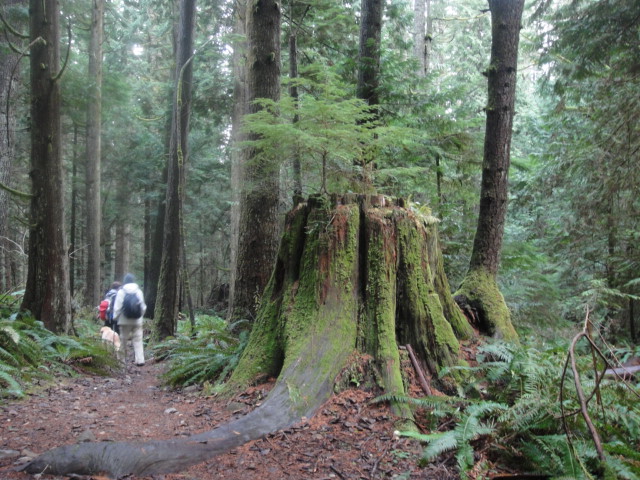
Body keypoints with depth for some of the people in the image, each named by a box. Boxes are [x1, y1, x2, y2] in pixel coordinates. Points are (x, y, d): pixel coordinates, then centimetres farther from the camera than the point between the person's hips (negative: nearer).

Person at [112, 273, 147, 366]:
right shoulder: (139, 291, 1)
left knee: (124, 340, 10)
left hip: (124, 321, -1)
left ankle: (123, 359, 17)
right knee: (138, 340, 1)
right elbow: (143, 307, 6)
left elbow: (117, 307, -6)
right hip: (137, 321, 2)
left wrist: (115, 317, 7)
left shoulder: (121, 292, -6)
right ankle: (140, 360, -8)